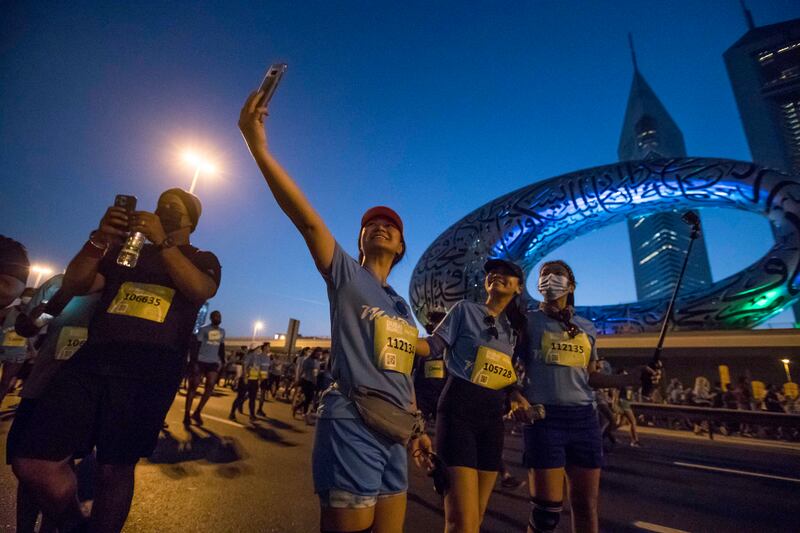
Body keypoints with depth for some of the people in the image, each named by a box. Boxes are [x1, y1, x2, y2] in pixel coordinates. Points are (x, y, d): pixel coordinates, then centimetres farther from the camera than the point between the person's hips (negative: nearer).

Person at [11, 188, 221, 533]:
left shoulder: (203, 260, 10)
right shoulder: (126, 249, 22)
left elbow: (200, 290, -12)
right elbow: (73, 285, 13)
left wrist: (161, 241, -15)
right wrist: (99, 240, -4)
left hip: (149, 372, -4)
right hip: (92, 359, 4)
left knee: (114, 469, 2)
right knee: (32, 462, -2)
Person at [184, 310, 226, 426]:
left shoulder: (222, 331, 15)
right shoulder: (203, 329, -2)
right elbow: (197, 345, -7)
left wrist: (223, 361, 13)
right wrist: (194, 361, -15)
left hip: (214, 362, 5)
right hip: (201, 361, -4)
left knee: (210, 387, -4)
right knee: (193, 386, 1)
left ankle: (197, 413, 8)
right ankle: (187, 414, 10)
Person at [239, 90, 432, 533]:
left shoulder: (401, 306, 17)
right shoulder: (346, 276, -2)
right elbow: (307, 218, -17)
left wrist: (416, 426, 17)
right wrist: (258, 147, -26)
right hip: (351, 426, -7)